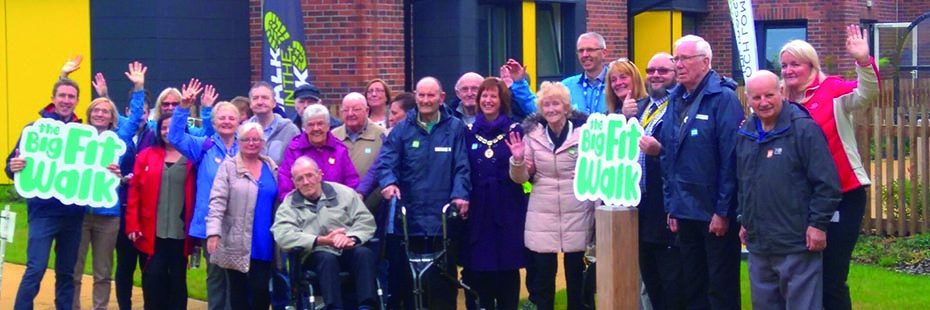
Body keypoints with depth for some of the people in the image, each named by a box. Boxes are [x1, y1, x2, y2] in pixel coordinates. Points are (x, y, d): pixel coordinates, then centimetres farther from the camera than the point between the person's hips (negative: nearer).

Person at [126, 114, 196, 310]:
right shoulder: (146, 155, 7)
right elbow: (134, 191, 4)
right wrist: (132, 225, -4)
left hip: (181, 232, -1)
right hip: (152, 232, 1)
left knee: (178, 279, 7)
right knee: (153, 278, 0)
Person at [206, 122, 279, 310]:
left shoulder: (271, 168, 10)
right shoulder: (228, 167, -2)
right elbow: (217, 202, -10)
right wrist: (214, 232, -21)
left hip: (264, 243, 2)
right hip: (237, 243, -2)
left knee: (261, 289, 0)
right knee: (239, 291, 7)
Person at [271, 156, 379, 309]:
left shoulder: (344, 193, 12)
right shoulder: (289, 205, 7)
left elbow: (366, 221, 7)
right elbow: (283, 236, -9)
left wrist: (352, 238, -16)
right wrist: (323, 240, -18)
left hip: (348, 251, 2)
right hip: (316, 255, -1)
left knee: (365, 253, -30)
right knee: (327, 258, -35)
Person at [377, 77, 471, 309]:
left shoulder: (455, 128, 5)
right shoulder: (402, 129, 8)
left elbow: (461, 167, -1)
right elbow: (387, 160, -2)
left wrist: (460, 194, -18)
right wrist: (388, 182, -23)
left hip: (442, 218, -1)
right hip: (408, 217, 1)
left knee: (442, 280, 6)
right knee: (404, 278, 6)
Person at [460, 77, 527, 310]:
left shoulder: (515, 131, 2)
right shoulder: (469, 132, 8)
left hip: (508, 209, -2)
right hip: (477, 209, 2)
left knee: (507, 266, 1)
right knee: (477, 267, 3)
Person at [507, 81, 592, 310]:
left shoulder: (584, 131, -2)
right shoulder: (533, 135, 4)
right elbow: (521, 178, 6)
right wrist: (518, 160, -13)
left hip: (577, 214, -1)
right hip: (542, 215, 1)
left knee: (576, 273, 7)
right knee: (542, 274, 3)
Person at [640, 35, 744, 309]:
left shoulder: (723, 98, -11)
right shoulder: (676, 100, 12)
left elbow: (731, 158, -16)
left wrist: (723, 211, -18)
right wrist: (671, 205, 11)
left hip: (715, 213, -7)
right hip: (685, 211, 7)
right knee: (692, 286, 14)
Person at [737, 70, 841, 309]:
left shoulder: (804, 129, -11)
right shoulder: (746, 134, 11)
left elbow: (826, 183, -13)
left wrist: (818, 224, -14)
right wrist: (743, 220, 21)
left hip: (797, 245, -7)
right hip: (758, 243, 7)